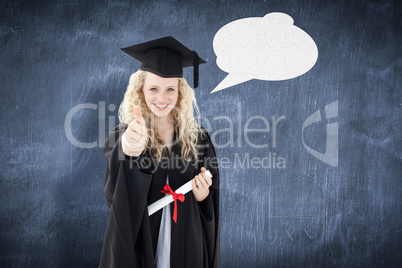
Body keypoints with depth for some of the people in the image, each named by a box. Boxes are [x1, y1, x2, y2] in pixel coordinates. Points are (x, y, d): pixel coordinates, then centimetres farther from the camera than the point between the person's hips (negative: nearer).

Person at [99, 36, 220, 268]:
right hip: (137, 244, -2)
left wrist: (203, 195, -15)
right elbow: (116, 198, -30)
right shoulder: (121, 137, -10)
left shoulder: (197, 138, -3)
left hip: (186, 245, 3)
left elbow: (212, 202, 6)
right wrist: (129, 151, -47)